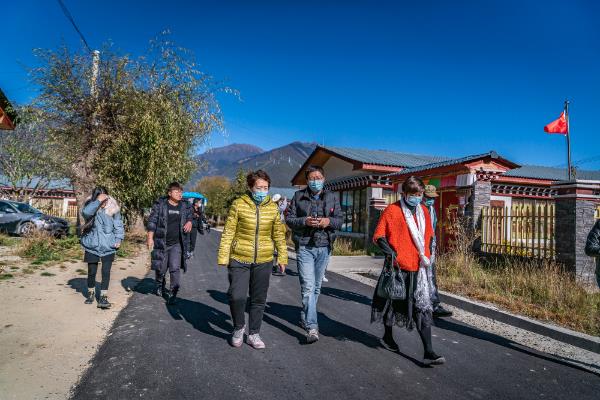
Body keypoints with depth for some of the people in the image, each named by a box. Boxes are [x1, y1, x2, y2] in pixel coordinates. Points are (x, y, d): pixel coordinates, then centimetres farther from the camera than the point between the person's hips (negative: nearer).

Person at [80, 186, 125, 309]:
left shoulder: (112, 207, -4)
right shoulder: (90, 206, -4)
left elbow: (118, 224, 3)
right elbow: (85, 212, -29)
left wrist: (119, 238, -4)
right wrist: (98, 201, -33)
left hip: (108, 246, -1)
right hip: (92, 245, 1)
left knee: (106, 271, -2)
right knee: (91, 271, 12)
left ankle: (103, 297, 6)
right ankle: (91, 293, 34)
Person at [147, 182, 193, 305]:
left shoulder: (184, 207, 6)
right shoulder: (160, 205, -4)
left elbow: (189, 217, 23)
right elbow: (152, 221, -4)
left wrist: (189, 222, 0)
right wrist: (150, 237, -11)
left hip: (177, 244, 2)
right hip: (161, 243, -1)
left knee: (175, 269, -7)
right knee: (160, 268, 11)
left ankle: (173, 293, 3)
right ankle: (159, 287, 41)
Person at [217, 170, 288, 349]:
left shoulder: (272, 208, 1)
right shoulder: (238, 204, -6)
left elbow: (278, 235, 8)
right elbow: (228, 232, -5)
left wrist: (282, 257, 7)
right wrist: (223, 256, -8)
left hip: (263, 261, 3)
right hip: (239, 259, -2)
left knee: (259, 300, 11)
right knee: (237, 296, -9)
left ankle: (254, 334, 29)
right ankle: (239, 327, 20)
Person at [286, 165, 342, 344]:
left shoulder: (333, 197, 8)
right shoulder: (299, 196, 3)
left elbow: (340, 220, 7)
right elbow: (289, 218, 2)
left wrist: (329, 221, -15)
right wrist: (304, 221, -16)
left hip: (324, 248, 3)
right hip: (305, 247, -3)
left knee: (316, 286, 13)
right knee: (308, 287, -10)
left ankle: (305, 317, 32)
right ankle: (312, 327, -8)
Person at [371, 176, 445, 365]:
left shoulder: (424, 211, 10)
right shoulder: (392, 210, -8)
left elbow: (429, 235, 23)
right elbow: (378, 235, -7)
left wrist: (427, 254, 14)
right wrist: (389, 251, -22)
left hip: (419, 268, 4)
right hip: (398, 266, -4)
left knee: (423, 308, -1)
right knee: (393, 302, 14)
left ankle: (428, 352, 2)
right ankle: (388, 336, 37)